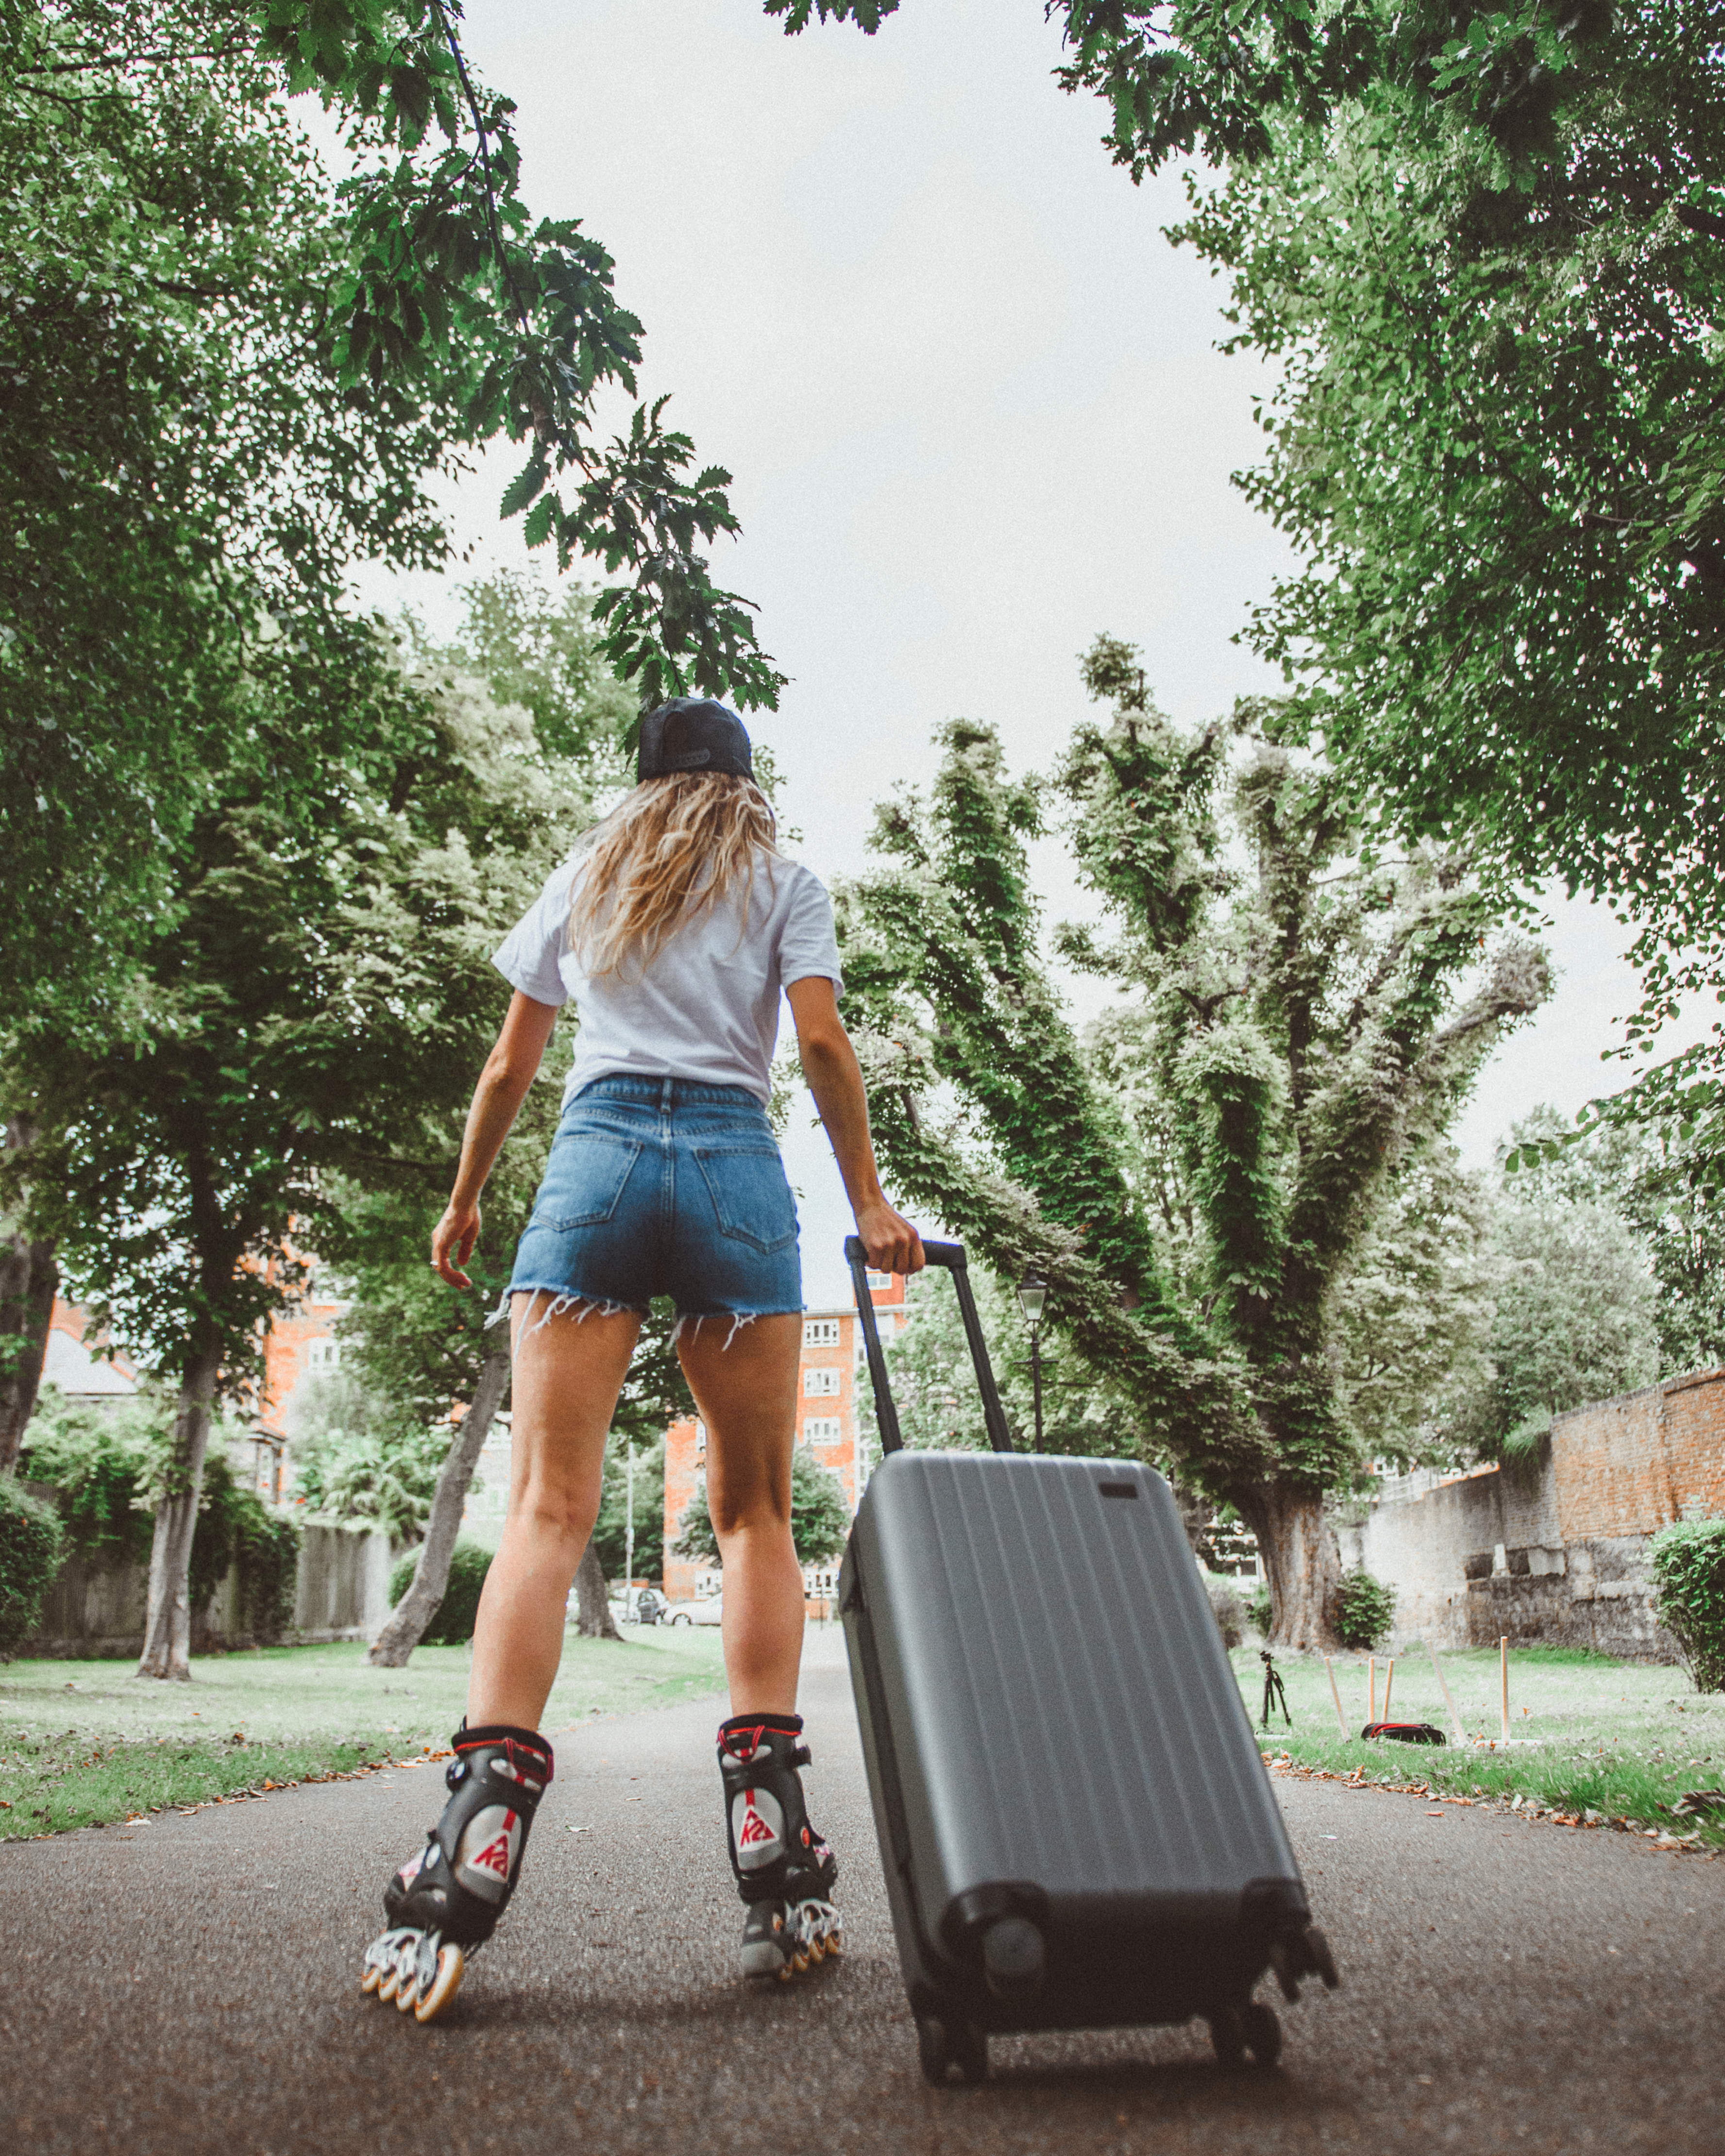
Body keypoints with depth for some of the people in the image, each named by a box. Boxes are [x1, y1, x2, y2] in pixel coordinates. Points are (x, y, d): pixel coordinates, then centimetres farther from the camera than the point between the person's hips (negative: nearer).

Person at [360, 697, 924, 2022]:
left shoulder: (586, 877, 23)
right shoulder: (784, 884, 17)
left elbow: (512, 1063, 20)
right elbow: (821, 1039, 1)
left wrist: (464, 1203, 28)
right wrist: (870, 1202, 6)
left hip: (595, 1151, 1)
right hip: (735, 1164, -1)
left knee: (548, 1509, -6)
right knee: (756, 1511, 3)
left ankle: (477, 1841, -20)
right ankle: (775, 1853, -3)